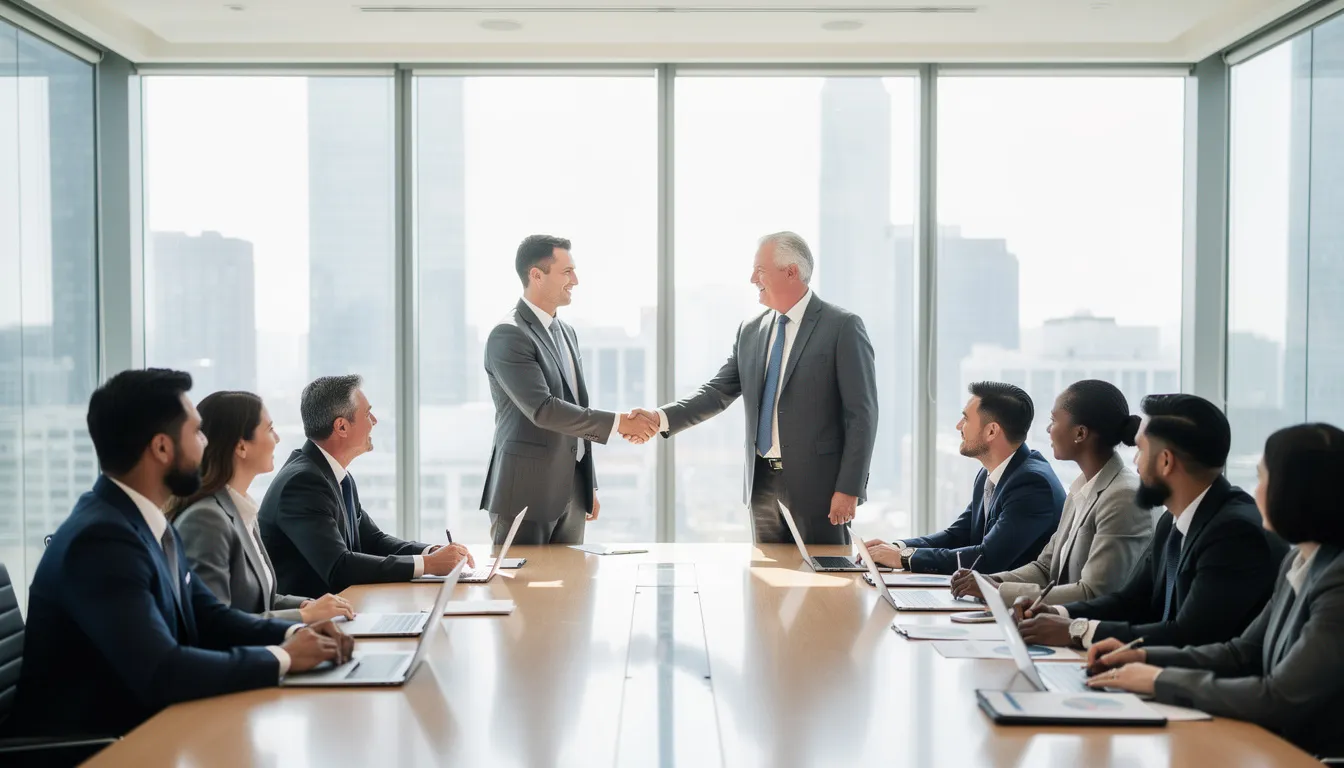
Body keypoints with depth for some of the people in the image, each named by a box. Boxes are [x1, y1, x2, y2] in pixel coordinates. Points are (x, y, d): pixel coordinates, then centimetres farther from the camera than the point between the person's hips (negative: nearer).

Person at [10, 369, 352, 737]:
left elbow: (208, 617, 12)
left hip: (141, 729, 8)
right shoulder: (101, 538, -22)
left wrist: (293, 633, -5)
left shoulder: (147, 522, 5)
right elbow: (162, 674, -30)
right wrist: (283, 657, -19)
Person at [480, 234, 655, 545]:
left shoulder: (566, 332, 15)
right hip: (526, 493, -8)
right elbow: (542, 409, -22)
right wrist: (617, 423, -19)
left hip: (571, 492, 8)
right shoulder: (508, 335, -13)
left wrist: (590, 485, 19)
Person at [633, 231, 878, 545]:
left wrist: (849, 489, -15)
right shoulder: (750, 331, 11)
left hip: (818, 483, -6)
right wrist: (661, 418, -6)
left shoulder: (842, 327, -7)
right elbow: (719, 391, 10)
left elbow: (862, 413, -10)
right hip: (762, 483, 6)